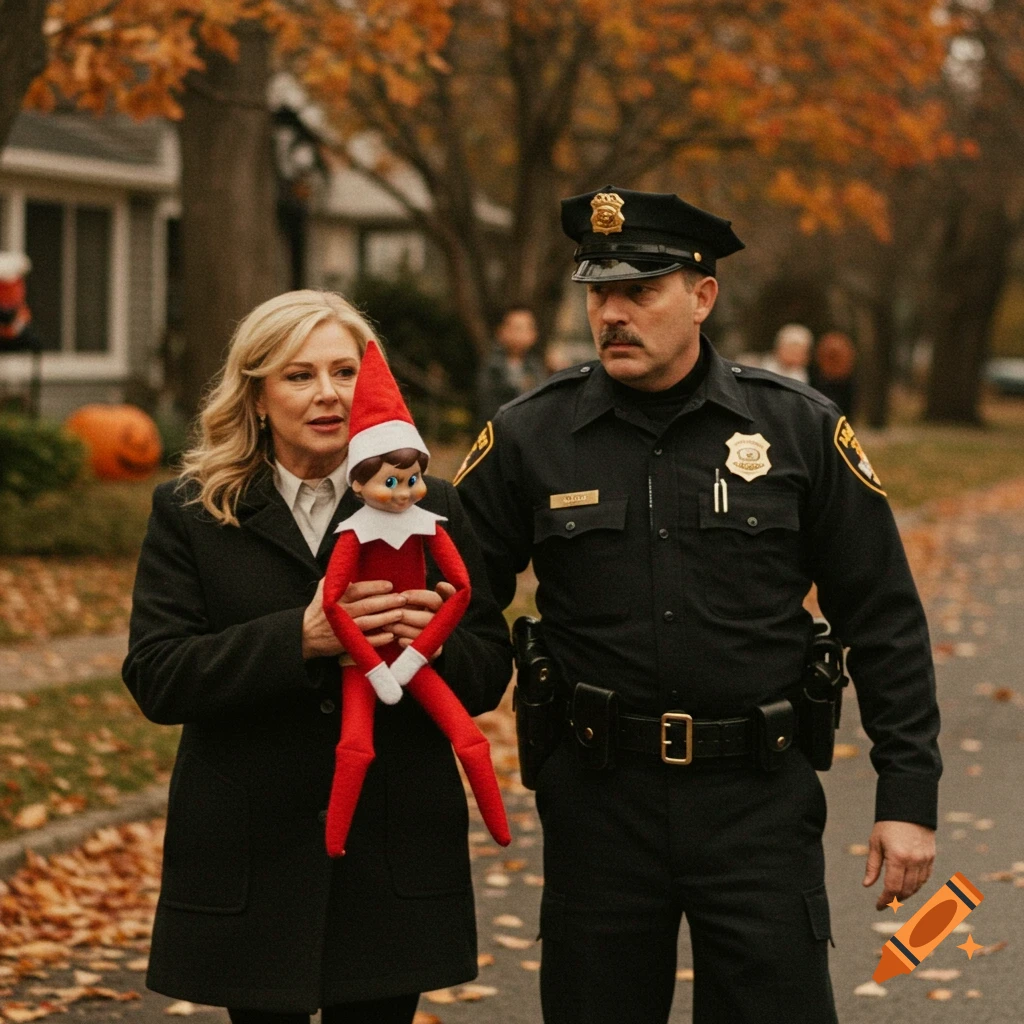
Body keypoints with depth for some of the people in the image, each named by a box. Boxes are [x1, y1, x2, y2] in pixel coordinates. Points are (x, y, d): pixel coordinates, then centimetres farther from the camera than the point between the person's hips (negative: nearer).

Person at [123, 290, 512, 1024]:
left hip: (395, 858, 1)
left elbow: (490, 674, 6)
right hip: (251, 866, -1)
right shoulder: (190, 514, 3)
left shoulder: (428, 508, 8)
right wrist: (298, 638, -22)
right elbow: (155, 679, -8)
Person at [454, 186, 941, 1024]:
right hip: (599, 805, 1)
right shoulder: (529, 438, 0)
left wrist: (908, 796, -1)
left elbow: (884, 623, 2)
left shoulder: (800, 428, -2)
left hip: (759, 801, -1)